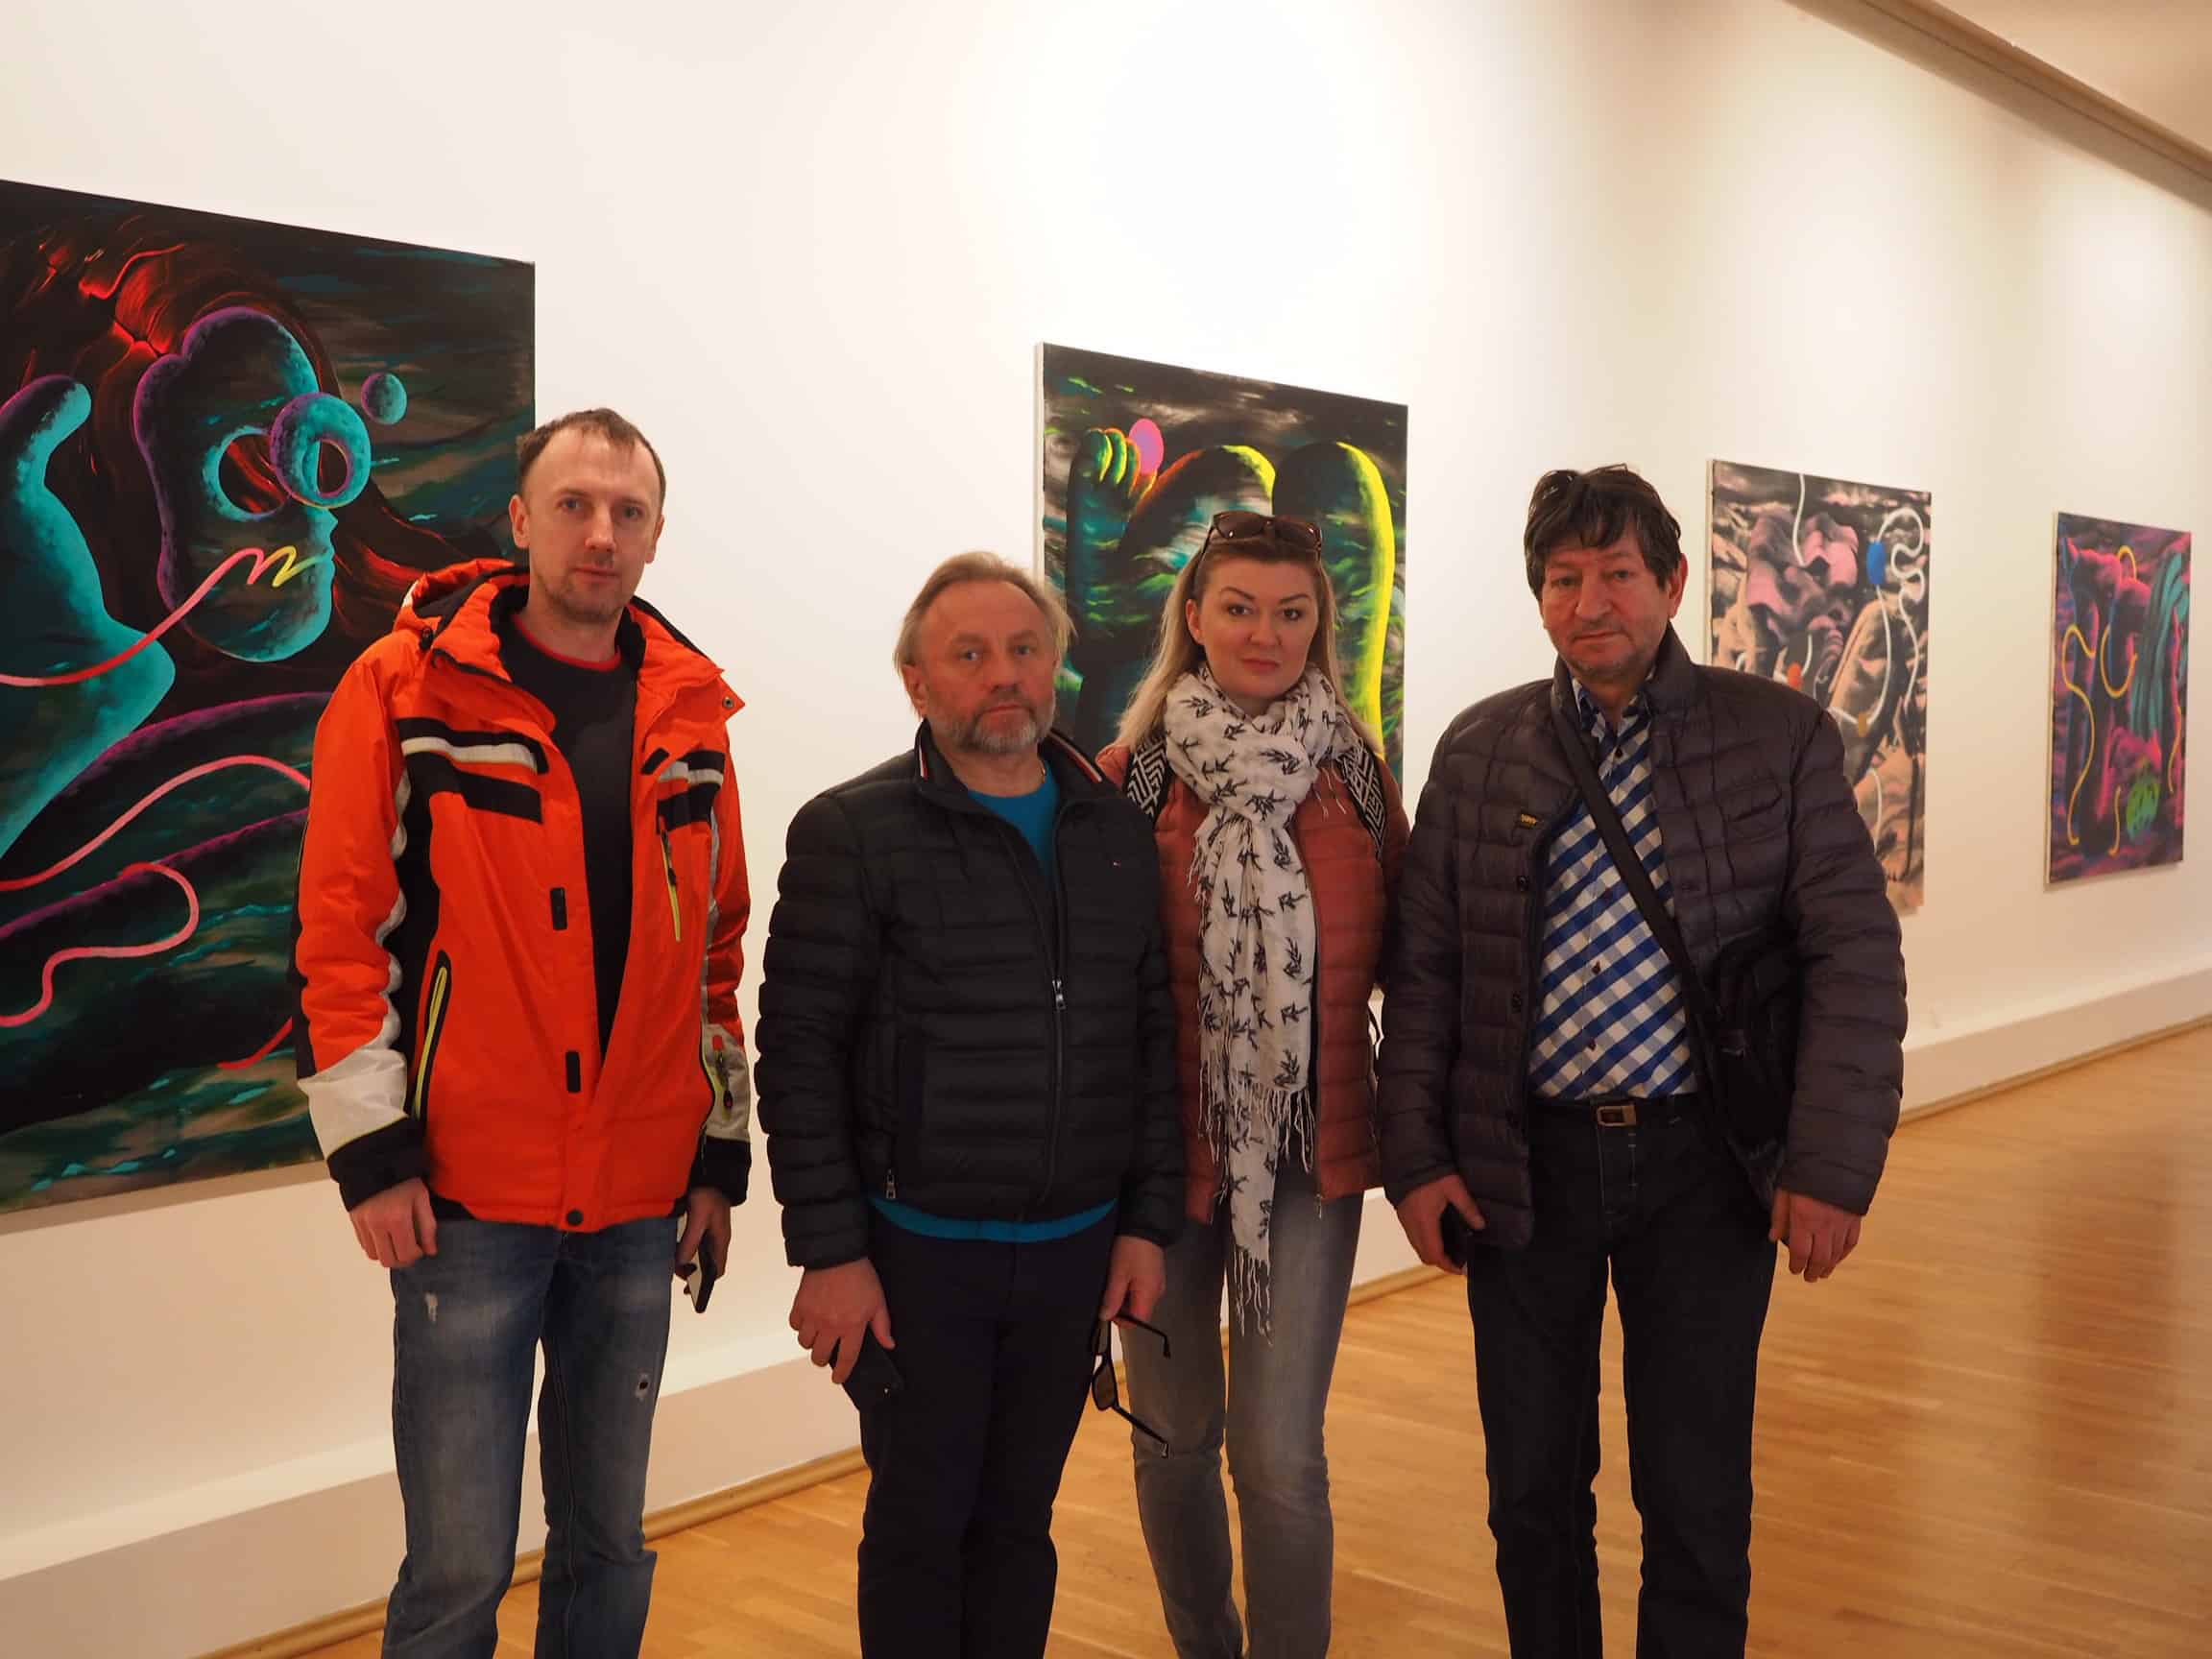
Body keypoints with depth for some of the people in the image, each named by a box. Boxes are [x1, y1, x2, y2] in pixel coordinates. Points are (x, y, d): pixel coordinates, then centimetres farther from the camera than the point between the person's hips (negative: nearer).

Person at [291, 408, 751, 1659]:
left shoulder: (690, 713, 8)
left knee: (610, 1542, 15)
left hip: (639, 1204, 4)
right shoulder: (407, 688, -4)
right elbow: (341, 927, -6)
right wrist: (371, 1148, -10)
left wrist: (721, 1151, 11)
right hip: (468, 1193, -4)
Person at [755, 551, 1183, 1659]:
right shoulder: (851, 833, -6)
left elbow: (1155, 1038, 9)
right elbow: (800, 1055, -9)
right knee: (921, 1526, 7)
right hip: (918, 1253, -3)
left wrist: (1148, 1223, 5)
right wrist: (830, 1251, -12)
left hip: (1076, 1252, 3)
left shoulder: (1120, 832, 6)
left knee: (1018, 1521, 13)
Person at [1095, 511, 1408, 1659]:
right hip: (1164, 1148, 0)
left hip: (1313, 1148, 0)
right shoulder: (1132, 776, -2)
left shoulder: (1355, 769, 2)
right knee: (1173, 1434, 12)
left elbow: (1398, 956, 8)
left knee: (1280, 1455, -5)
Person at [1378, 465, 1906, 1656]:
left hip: (1705, 1162, -1)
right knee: (1534, 1490, 12)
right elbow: (1424, 966, 4)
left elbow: (1856, 957, -5)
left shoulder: (1781, 735, -2)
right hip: (1523, 1163, 2)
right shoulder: (1479, 748, 3)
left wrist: (1834, 1164, -12)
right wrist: (1414, 1154, -2)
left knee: (1697, 1499, 7)